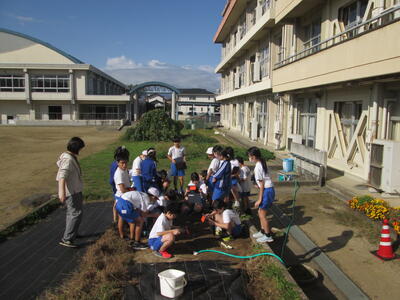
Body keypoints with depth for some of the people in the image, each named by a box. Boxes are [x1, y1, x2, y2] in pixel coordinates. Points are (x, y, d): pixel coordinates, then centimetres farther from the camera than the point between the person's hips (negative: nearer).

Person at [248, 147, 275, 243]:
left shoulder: (257, 167, -19)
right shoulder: (262, 164, 8)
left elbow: (262, 184, -18)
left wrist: (259, 199, -14)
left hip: (267, 191, -9)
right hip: (268, 190, 9)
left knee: (262, 214, 3)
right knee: (260, 212, 20)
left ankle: (268, 236, 14)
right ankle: (263, 231, 34)